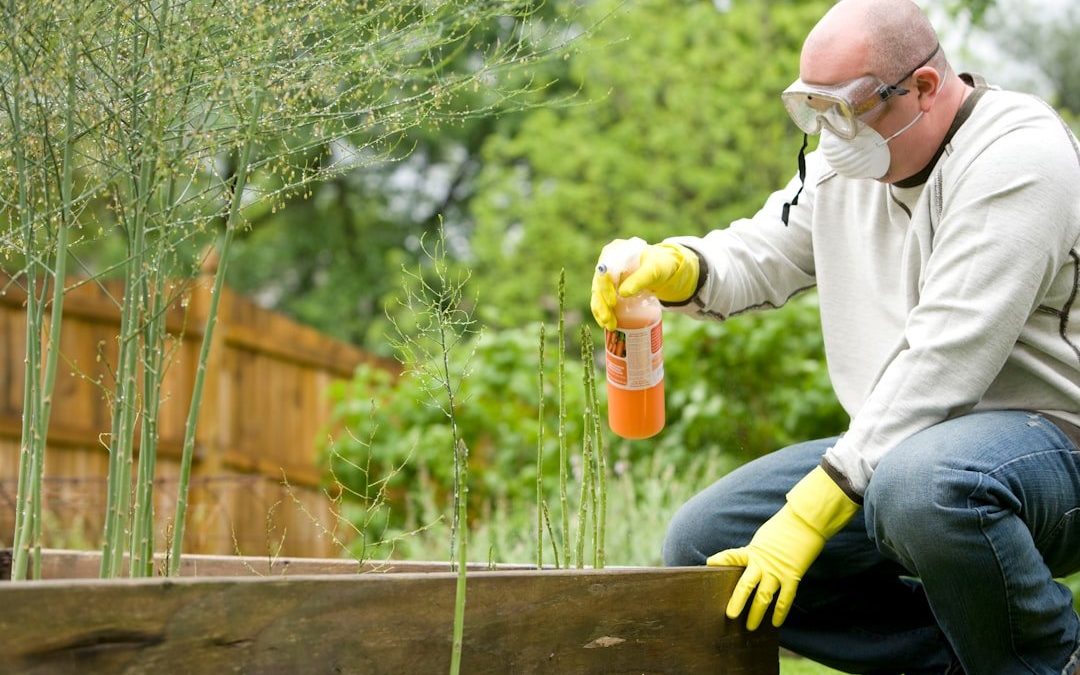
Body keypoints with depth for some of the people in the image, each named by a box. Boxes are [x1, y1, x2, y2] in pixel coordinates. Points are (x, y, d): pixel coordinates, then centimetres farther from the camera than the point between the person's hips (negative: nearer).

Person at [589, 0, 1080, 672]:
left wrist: (812, 510, -26)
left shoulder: (1016, 158, -18)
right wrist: (672, 267, -10)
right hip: (895, 450, 8)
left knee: (921, 484, -42)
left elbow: (940, 363, -25)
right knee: (702, 543, -2)